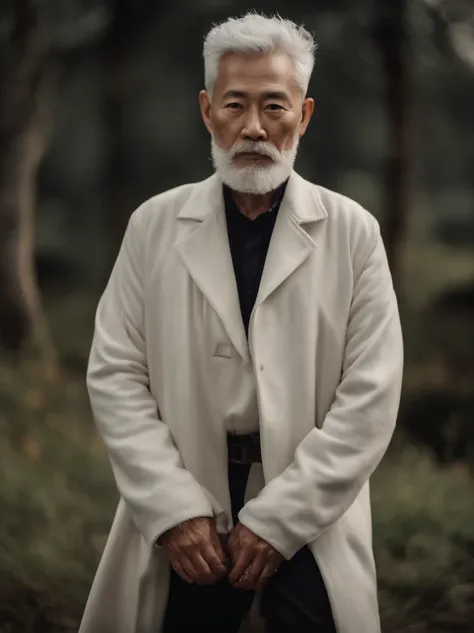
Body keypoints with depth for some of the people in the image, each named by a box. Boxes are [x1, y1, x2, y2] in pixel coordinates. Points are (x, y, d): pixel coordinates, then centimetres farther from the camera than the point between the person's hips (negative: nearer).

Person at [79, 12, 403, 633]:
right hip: (187, 510, 1)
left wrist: (279, 518, -12)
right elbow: (115, 375, 0)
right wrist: (174, 509, -10)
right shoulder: (154, 226, 1)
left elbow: (372, 395, -6)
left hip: (310, 515, -1)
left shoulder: (353, 232, -2)